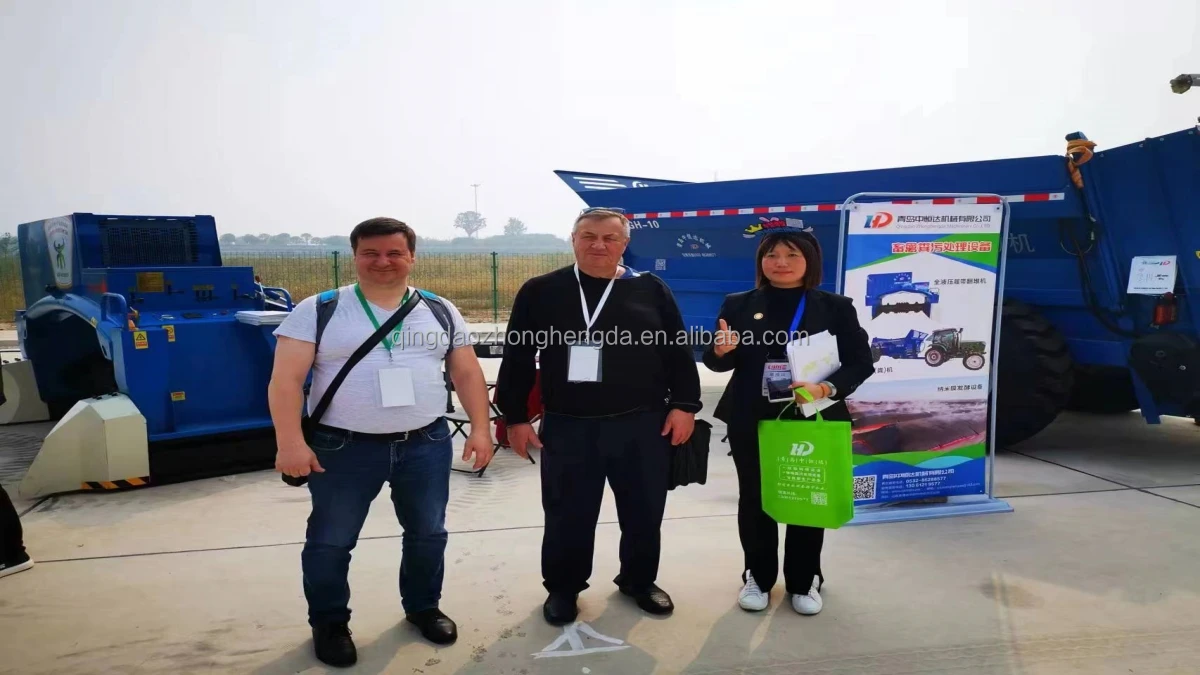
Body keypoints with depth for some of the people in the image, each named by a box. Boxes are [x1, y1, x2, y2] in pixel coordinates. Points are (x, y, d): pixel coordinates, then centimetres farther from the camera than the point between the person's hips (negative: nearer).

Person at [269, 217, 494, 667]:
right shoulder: (318, 311, -5)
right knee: (330, 542, 8)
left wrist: (480, 428, 1)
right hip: (342, 448, -2)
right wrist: (291, 442, -17)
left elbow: (467, 373, 9)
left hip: (427, 444, 3)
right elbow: (286, 379, -9)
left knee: (428, 534, 15)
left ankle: (422, 608, 38)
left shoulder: (441, 311, 6)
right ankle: (329, 624, 30)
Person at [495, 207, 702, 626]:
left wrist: (684, 405, 0)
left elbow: (678, 353, 5)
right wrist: (515, 416, 0)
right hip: (568, 428, -1)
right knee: (568, 516, 9)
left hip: (643, 426, 1)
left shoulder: (651, 290, 3)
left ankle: (639, 581, 36)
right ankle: (562, 588, 31)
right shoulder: (540, 292, 1)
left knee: (644, 512, 13)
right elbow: (518, 359, 3)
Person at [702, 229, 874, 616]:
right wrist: (721, 350, -21)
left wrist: (825, 389, -21)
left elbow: (860, 363, -3)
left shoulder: (835, 307, -1)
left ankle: (804, 581, 29)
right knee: (754, 500, 10)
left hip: (813, 420, 0)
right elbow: (716, 362, 3)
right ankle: (758, 577, 28)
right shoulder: (739, 305, 2)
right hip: (751, 422, 1)